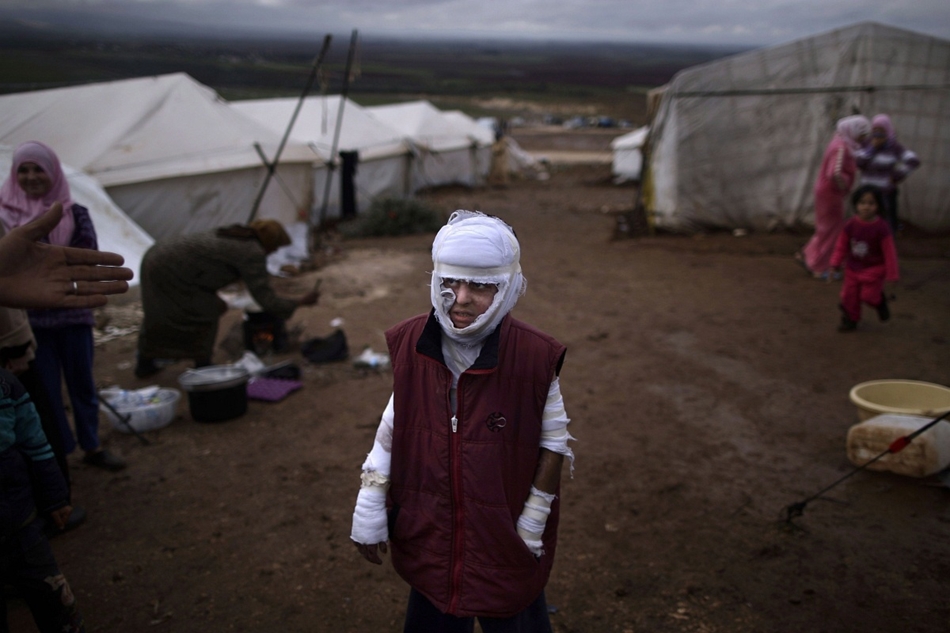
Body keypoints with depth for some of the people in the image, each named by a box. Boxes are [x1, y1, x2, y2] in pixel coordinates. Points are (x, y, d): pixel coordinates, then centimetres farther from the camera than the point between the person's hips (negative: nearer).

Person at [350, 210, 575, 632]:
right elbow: (394, 429, -1)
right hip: (428, 539, 3)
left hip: (505, 545, -2)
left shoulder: (534, 358, -21)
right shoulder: (410, 345, -11)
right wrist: (370, 509, 1)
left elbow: (554, 443, -9)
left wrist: (531, 527, -7)